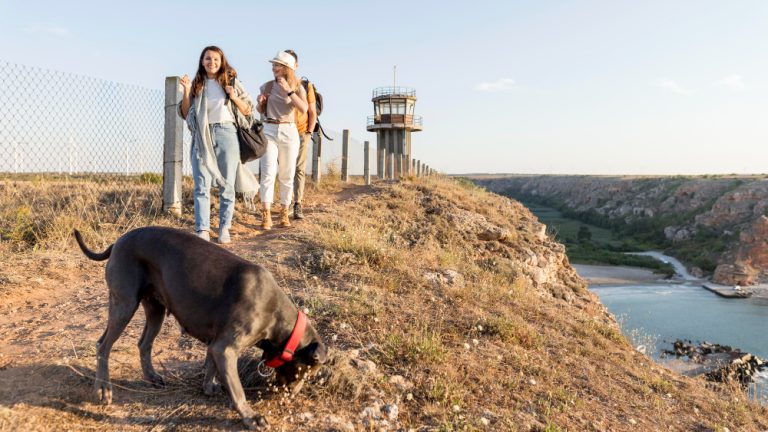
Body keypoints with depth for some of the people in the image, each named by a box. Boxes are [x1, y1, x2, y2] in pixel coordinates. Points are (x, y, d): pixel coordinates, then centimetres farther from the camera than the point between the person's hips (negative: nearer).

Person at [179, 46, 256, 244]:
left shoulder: (231, 82, 9)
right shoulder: (197, 84, 12)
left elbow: (248, 110, 9)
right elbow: (185, 114, 11)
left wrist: (234, 97, -8)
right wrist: (186, 92, -2)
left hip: (226, 133, -1)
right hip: (202, 137, 1)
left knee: (226, 184, 2)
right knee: (202, 185, -6)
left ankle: (224, 228, 10)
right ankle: (202, 230, -8)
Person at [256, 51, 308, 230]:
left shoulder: (297, 87, 2)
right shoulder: (267, 86, 7)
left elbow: (303, 109, -15)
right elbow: (260, 111, 18)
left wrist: (289, 91, -22)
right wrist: (260, 102, -4)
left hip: (289, 132, 0)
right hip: (268, 131, 0)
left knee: (287, 175, 5)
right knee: (268, 173, -9)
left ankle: (284, 214, 15)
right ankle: (266, 216, -9)